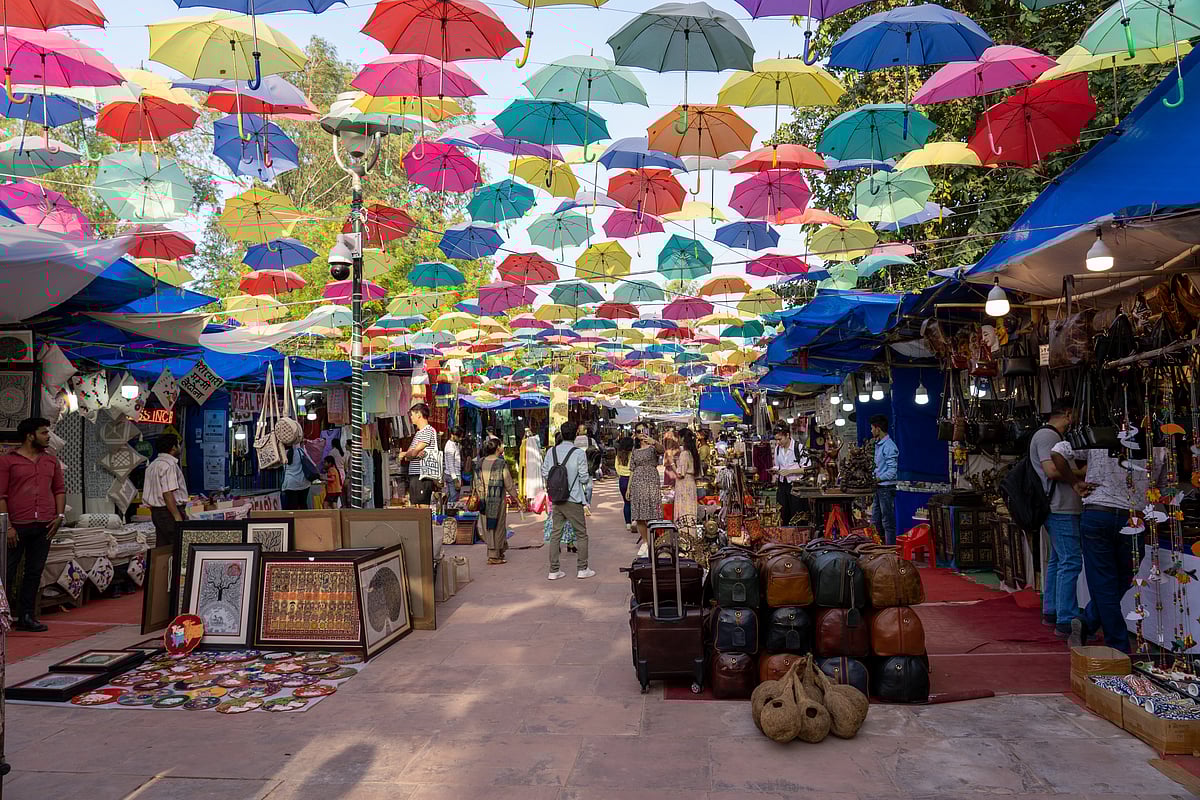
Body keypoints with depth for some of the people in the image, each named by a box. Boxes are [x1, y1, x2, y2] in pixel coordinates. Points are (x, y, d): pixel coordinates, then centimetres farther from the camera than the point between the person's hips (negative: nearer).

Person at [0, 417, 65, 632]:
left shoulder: (51, 460, 13)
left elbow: (60, 489, 16)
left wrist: (60, 515, 3)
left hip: (44, 525, 4)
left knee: (35, 572, 9)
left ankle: (26, 616, 17)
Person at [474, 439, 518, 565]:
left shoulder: (481, 463, 4)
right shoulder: (501, 463, -11)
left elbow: (477, 481, 9)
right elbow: (508, 482, -6)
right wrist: (513, 495, 8)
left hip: (484, 498, 5)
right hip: (498, 498, -5)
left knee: (487, 526, 13)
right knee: (497, 526, 3)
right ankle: (493, 556, 6)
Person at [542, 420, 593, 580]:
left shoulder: (551, 452, 1)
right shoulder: (579, 453, -11)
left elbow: (545, 474, 3)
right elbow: (584, 478, -10)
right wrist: (589, 479, 12)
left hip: (556, 499, 5)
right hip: (573, 499, -4)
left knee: (555, 533, 10)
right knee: (581, 534, 8)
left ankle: (553, 570, 12)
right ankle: (582, 568, 12)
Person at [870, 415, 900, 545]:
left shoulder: (889, 446, -18)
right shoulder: (878, 444, 13)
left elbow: (892, 471, -21)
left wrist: (877, 479, -17)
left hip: (887, 488, -10)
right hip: (879, 488, 10)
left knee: (888, 522, -3)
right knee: (875, 521, 15)